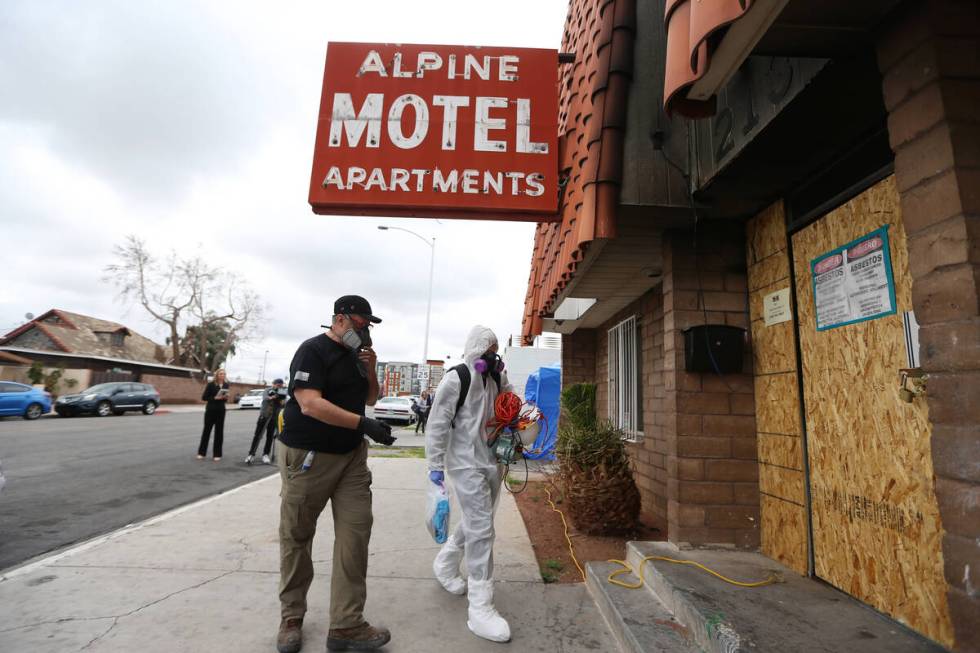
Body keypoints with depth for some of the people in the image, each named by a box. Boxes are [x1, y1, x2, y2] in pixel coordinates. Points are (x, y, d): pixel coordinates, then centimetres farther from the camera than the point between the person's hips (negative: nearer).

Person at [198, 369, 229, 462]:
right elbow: (204, 397, -7)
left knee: (219, 432, 4)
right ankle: (201, 453, 18)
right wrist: (215, 398, -20)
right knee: (206, 430, 6)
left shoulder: (226, 385, 5)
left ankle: (217, 454, 10)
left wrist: (226, 397, -7)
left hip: (221, 411, 3)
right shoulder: (211, 384, -7)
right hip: (210, 410, -3)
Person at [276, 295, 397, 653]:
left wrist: (370, 370, -2)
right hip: (307, 456, -6)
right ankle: (292, 617, 29)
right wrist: (363, 424, -28)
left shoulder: (356, 355, 10)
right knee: (297, 537, 9)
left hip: (351, 456, 6)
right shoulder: (313, 350, -13)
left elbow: (370, 399, 17)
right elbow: (310, 403, -24)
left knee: (356, 533, -1)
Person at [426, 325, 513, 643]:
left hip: (492, 461, 8)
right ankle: (480, 609, 4)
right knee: (481, 529, -7)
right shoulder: (456, 379, -15)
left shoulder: (496, 379, 6)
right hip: (467, 463, -8)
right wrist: (435, 465, -13)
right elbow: (437, 423, -14)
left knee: (475, 521, 21)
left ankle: (445, 565, 47)